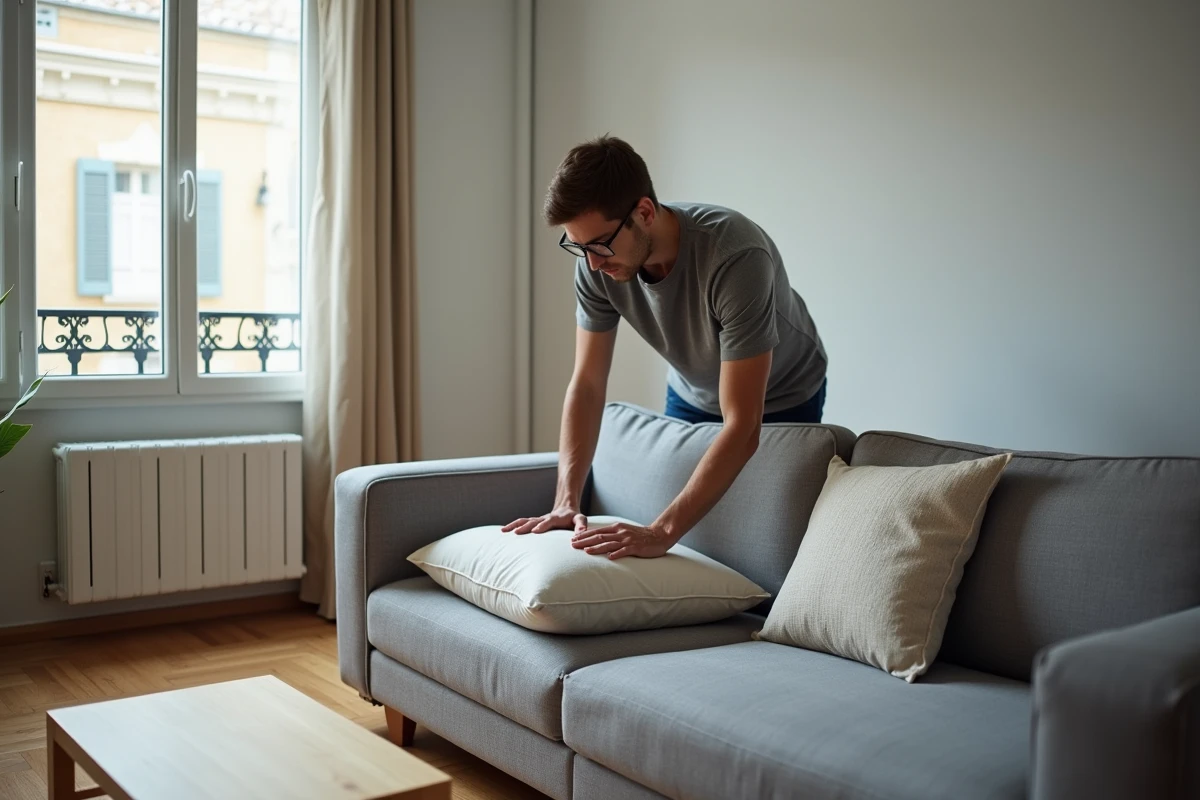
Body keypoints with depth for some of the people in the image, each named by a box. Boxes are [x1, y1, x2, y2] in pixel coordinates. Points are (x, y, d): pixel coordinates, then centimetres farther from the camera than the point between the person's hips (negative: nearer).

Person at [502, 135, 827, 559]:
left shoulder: (736, 257, -42)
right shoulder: (597, 261, -25)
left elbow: (742, 428, -43)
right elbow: (587, 382, -17)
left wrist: (662, 532, -49)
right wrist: (566, 501, -28)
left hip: (782, 401, -4)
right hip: (691, 395, 4)